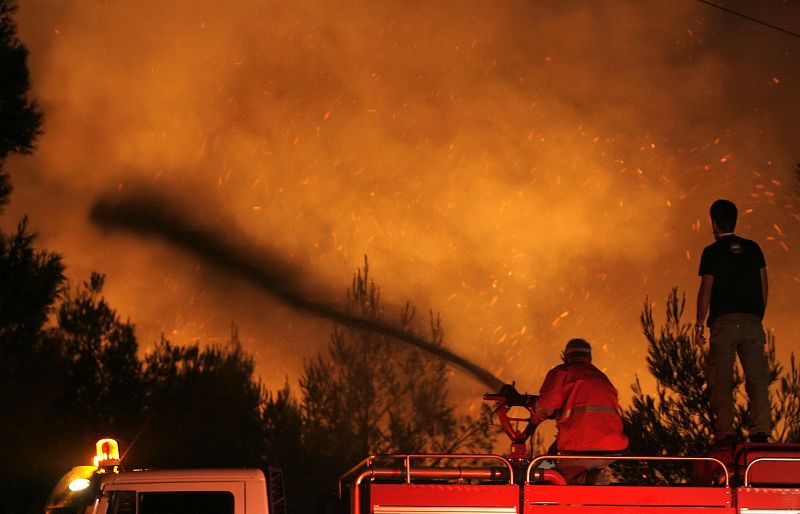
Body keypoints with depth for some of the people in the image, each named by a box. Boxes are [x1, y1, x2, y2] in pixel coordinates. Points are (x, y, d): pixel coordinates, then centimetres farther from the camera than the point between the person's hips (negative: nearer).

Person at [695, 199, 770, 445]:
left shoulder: (712, 252, -1)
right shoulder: (753, 248, 11)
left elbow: (706, 291, -5)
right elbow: (764, 286, 12)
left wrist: (699, 325, 0)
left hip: (724, 321, -3)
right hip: (752, 321, 4)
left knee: (720, 380, -1)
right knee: (757, 378, 1)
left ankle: (725, 433, -8)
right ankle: (760, 431, -9)